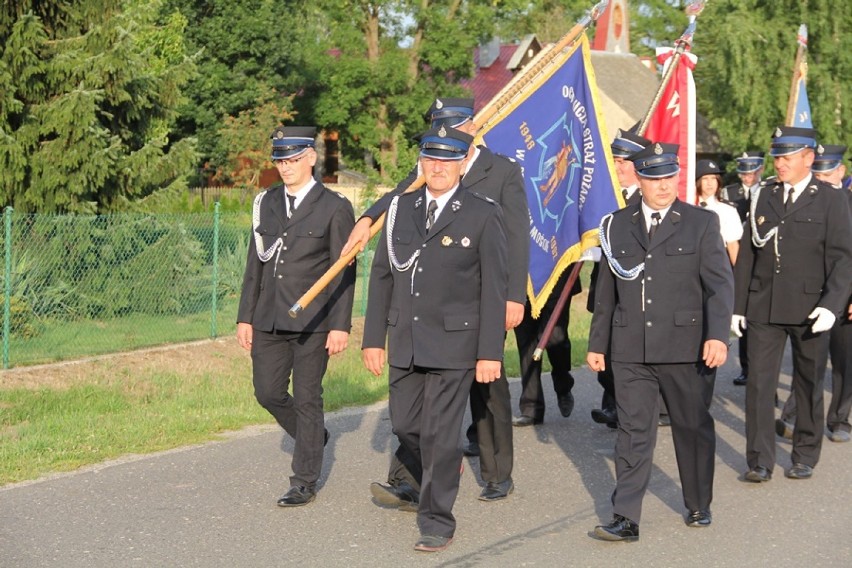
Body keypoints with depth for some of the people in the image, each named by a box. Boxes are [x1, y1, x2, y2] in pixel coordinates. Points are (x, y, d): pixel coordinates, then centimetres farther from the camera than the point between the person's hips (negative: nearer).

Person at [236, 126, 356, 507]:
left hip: (312, 320, -5)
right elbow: (255, 263, 14)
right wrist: (245, 316, 10)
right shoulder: (266, 203, 11)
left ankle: (304, 483, 9)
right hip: (269, 318, 5)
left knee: (307, 398, 0)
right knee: (267, 392, 7)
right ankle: (313, 438, 34)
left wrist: (340, 326, -12)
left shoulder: (334, 208, -4)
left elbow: (344, 272, -6)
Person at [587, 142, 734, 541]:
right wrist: (597, 343, 14)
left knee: (693, 427, 11)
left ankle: (699, 506, 27)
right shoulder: (617, 226, 9)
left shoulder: (702, 223, 1)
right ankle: (626, 519, -3)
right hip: (630, 350, 2)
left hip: (686, 348, -1)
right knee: (633, 431, -2)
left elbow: (720, 284, -5)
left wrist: (717, 335, -17)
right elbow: (606, 290, 14)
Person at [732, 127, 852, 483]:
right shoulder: (764, 196, 8)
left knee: (809, 386, 9)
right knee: (759, 383, -2)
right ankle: (760, 462, 3)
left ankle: (805, 458, 22)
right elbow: (747, 253, 10)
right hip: (764, 307, 2)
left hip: (809, 309, -2)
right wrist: (738, 305, 7)